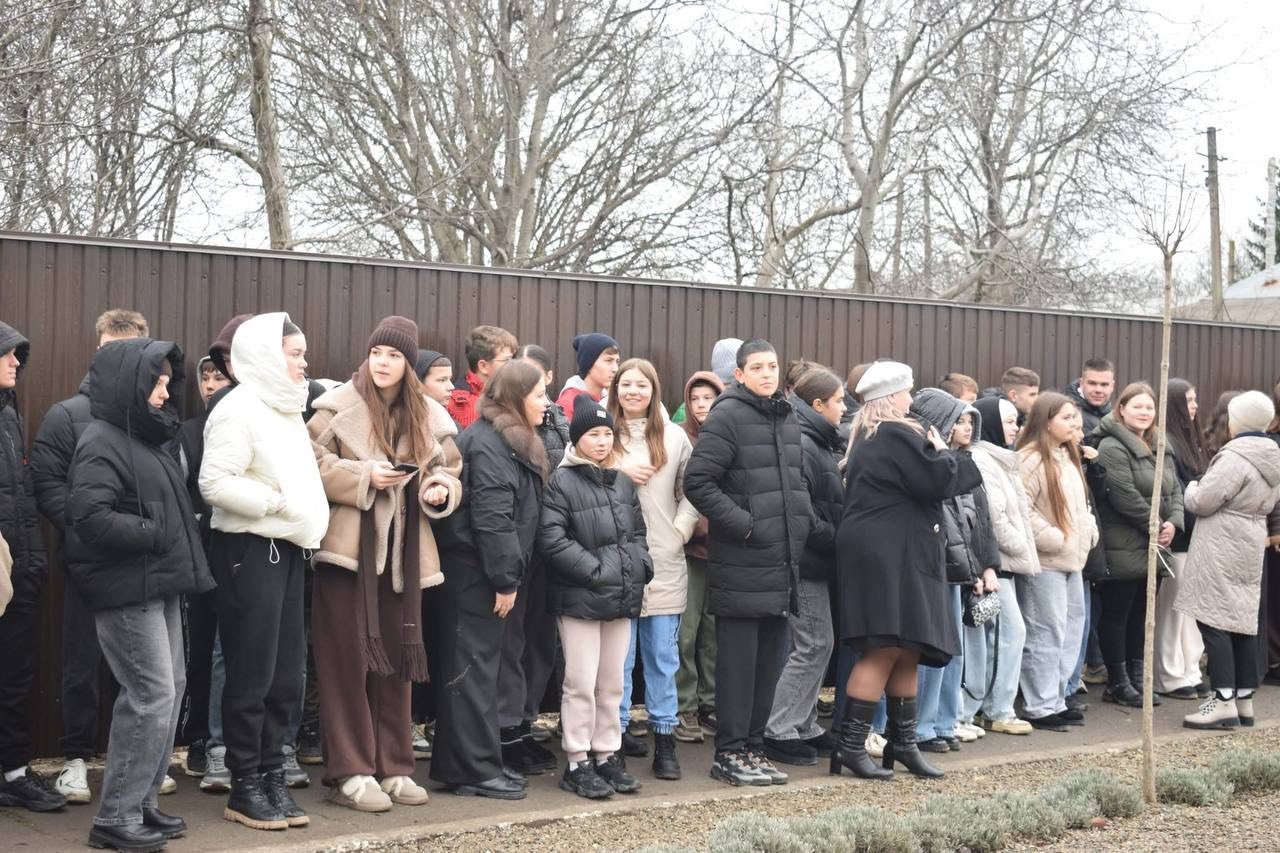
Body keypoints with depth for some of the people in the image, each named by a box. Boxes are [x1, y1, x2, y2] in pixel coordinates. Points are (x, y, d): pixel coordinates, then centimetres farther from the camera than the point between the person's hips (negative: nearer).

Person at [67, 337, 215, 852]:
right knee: (152, 694, -10)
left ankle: (142, 800, 20)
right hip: (126, 590, -10)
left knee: (171, 688, 11)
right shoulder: (101, 442, -13)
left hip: (159, 585, 10)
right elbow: (89, 517, -24)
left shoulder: (147, 437, 17)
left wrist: (176, 548, 7)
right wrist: (152, 534, -17)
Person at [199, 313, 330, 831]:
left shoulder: (286, 409, 16)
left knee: (287, 673, 10)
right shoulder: (239, 410, -12)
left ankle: (272, 774, 19)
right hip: (249, 550, -8)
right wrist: (279, 502, -18)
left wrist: (305, 517, 9)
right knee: (251, 673, -2)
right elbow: (214, 483, -22)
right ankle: (245, 787, 8)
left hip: (286, 549, 9)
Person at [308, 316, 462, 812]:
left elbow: (448, 469, 17)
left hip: (402, 553, 5)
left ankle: (393, 767, 18)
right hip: (348, 550, -5)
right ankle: (350, 772, 5)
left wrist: (440, 490, -5)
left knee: (395, 660, 9)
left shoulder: (423, 415, 11)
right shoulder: (339, 407, -4)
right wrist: (364, 476, -17)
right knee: (348, 661, -2)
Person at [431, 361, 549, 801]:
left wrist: (507, 577, 17)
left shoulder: (512, 441, 18)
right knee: (474, 668, -4)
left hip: (484, 573, 10)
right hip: (475, 571, -10)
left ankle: (458, 763, 21)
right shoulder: (488, 443, -15)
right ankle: (475, 769, 1)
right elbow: (492, 517, -21)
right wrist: (505, 579, -19)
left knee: (477, 666, 14)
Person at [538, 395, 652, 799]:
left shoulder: (623, 481, 14)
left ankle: (607, 755, 22)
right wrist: (594, 570, -16)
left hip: (622, 598, 6)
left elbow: (638, 532, 20)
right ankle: (577, 763, 6)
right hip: (579, 598, -6)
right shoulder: (562, 481, -8)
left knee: (612, 683, 13)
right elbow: (551, 538, -15)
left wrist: (639, 566, 2)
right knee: (582, 683, -2)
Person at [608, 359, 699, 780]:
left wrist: (682, 529, -2)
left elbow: (692, 492, 11)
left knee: (663, 654, 7)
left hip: (665, 563, 2)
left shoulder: (674, 437, 9)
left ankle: (665, 738, 15)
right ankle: (615, 734, 13)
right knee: (618, 654, 3)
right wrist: (617, 473, -11)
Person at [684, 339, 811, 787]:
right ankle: (729, 753, 6)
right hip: (741, 565, -7)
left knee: (769, 660, 12)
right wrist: (745, 525, -15)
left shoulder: (788, 418, 16)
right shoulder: (727, 416, -9)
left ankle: (753, 746, 22)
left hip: (783, 563, 8)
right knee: (738, 660, -2)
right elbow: (698, 482, -14)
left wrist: (802, 523, 11)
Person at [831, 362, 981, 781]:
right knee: (886, 648, -10)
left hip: (892, 555, 10)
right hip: (888, 554, -10)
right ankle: (850, 746, -10)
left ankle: (902, 741, 16)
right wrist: (943, 454, 4)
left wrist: (939, 460, 15)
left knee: (907, 650, 11)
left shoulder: (868, 437, 20)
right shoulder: (899, 435, -11)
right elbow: (939, 481, -15)